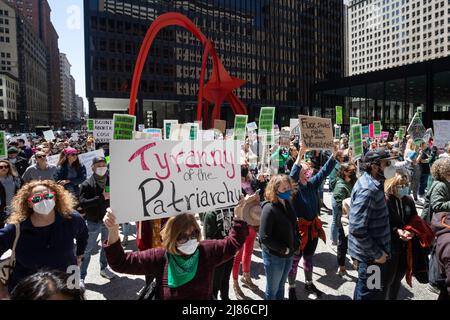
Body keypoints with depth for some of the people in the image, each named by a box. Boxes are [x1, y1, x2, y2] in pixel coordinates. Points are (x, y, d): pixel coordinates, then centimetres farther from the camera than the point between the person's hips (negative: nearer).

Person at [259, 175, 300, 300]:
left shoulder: (288, 203, -2)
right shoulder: (269, 208, -24)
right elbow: (264, 237, -25)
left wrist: (296, 243, 2)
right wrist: (282, 249, -18)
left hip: (289, 254, 7)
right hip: (274, 256, -7)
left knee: (281, 286, 25)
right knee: (272, 289, 14)